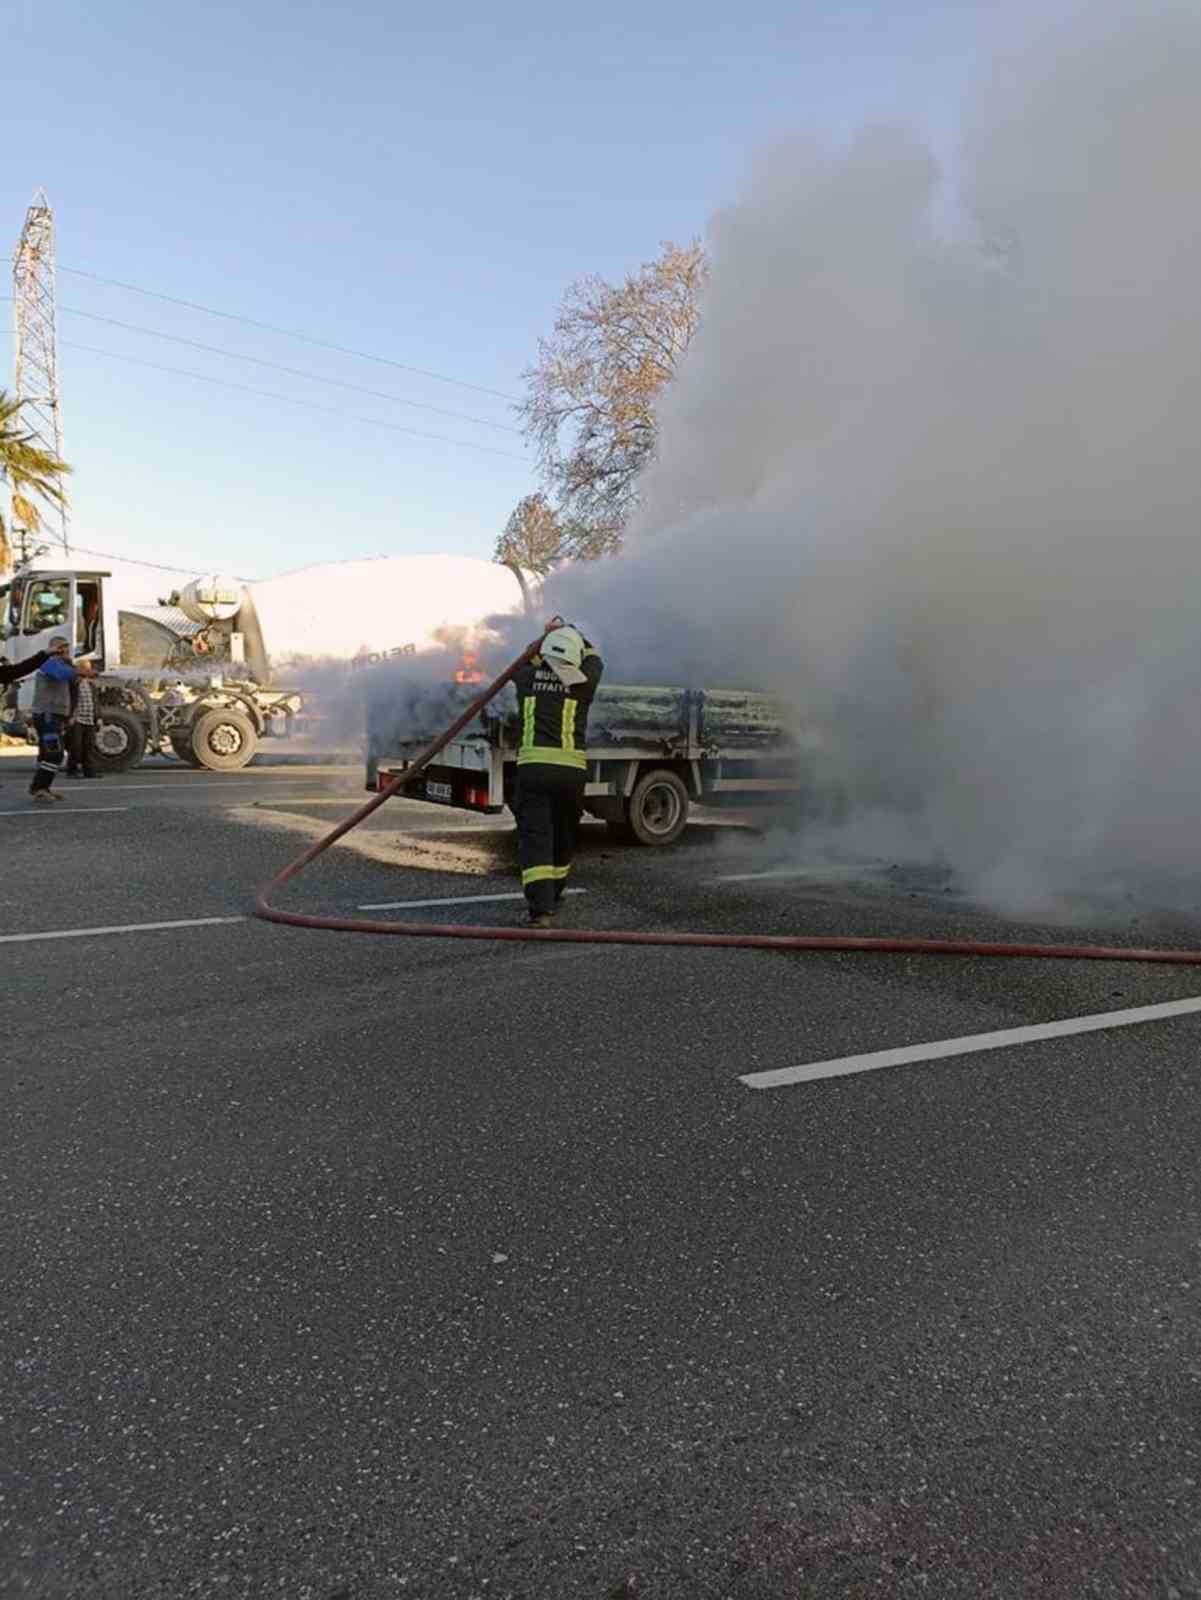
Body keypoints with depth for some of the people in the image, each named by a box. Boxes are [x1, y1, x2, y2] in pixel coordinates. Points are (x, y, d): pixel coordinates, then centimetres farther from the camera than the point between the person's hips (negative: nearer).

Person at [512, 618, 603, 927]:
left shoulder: (528, 677, 7)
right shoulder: (581, 683, 5)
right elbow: (593, 660, 28)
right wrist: (571, 633, 39)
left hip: (533, 765, -1)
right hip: (572, 769, 1)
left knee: (535, 836, -5)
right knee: (563, 837, 18)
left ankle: (540, 908, -18)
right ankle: (551, 898, 36)